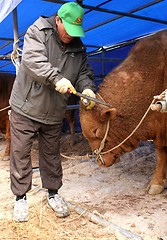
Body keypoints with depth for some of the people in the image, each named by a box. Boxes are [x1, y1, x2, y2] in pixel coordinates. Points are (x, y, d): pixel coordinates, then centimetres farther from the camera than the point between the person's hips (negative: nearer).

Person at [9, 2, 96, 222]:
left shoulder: (78, 47, 5)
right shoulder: (37, 32, -8)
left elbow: (84, 73, 9)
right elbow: (32, 59, -24)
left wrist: (87, 88, -14)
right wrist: (56, 78, -36)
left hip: (54, 113, 4)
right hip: (26, 108, -3)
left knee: (52, 154, 15)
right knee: (20, 153, 4)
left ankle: (53, 192, 32)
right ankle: (20, 197, 21)